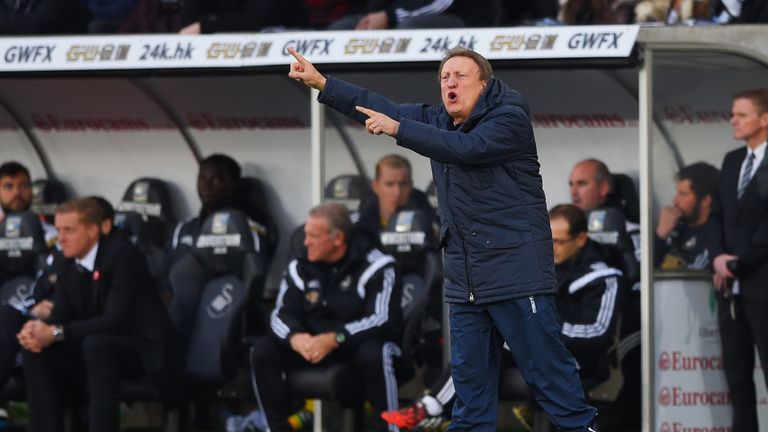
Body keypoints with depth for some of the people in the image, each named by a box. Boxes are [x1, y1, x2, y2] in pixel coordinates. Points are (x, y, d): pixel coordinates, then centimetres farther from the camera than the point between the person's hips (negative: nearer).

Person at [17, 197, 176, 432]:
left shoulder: (122, 255, -20)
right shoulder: (69, 263, 4)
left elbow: (114, 320, -27)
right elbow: (61, 315, 1)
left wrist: (56, 333, -30)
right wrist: (38, 329, -23)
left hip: (145, 350, -8)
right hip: (96, 349, 8)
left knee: (95, 344, -37)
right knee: (35, 350, -10)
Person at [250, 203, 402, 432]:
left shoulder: (375, 267, -13)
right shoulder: (301, 268, 2)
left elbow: (383, 320, -22)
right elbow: (282, 314, 0)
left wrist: (334, 339, -33)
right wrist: (295, 337, -25)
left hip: (358, 343, -5)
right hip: (312, 345, 5)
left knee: (373, 354, -39)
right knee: (262, 350, -15)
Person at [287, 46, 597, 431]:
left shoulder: (510, 119, -8)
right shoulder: (439, 121, 13)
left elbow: (465, 148, -24)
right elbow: (382, 108, 10)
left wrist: (397, 129, -24)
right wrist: (321, 83, 1)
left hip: (516, 275, -7)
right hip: (464, 281, 7)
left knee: (547, 368, -7)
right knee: (470, 377, 9)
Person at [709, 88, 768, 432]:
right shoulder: (732, 161, 15)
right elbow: (718, 214, 15)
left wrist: (736, 264, -11)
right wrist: (718, 257, -3)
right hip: (731, 285, 8)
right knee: (736, 369, 9)